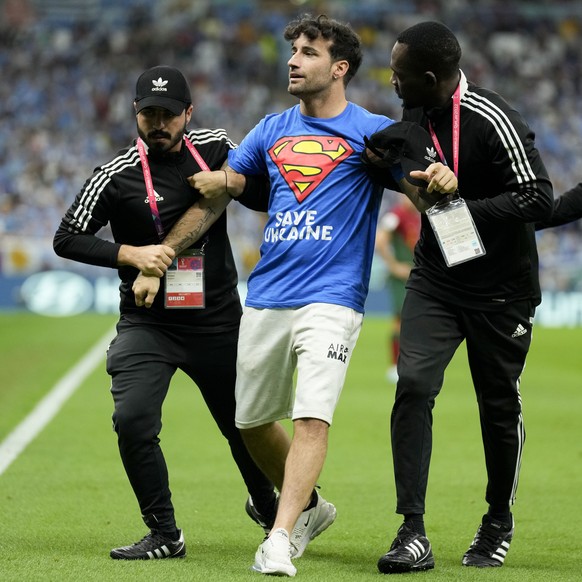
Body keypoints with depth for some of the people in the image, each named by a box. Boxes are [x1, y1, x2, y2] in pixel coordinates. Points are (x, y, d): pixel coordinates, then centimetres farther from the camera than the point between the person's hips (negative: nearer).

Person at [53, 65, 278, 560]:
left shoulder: (218, 148, 0)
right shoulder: (117, 176, -9)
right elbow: (67, 239, -7)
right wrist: (132, 254, -20)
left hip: (219, 320, 2)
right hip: (148, 322, -2)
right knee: (133, 421, -19)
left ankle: (267, 507, 39)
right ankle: (165, 535, -5)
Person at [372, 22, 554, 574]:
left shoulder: (493, 122, -22)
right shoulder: (415, 112, 1)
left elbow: (539, 199, -23)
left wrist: (461, 206, -26)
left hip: (501, 289, -5)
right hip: (435, 278, 5)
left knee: (499, 404, 8)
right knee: (413, 384, -13)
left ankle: (498, 522, 32)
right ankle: (413, 534, -13)